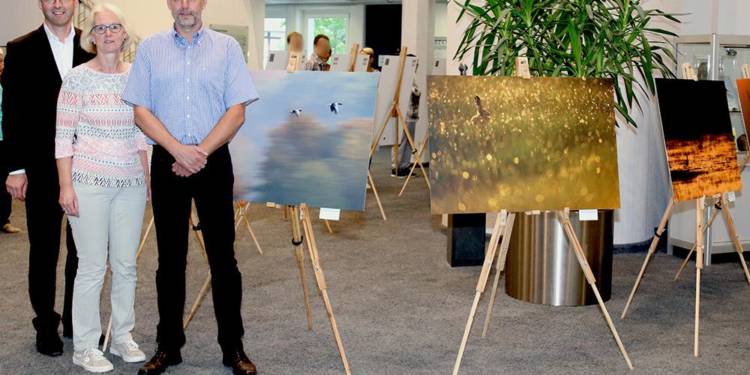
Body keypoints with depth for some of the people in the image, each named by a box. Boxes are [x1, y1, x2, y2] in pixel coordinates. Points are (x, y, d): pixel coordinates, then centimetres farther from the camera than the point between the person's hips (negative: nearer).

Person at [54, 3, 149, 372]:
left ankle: (122, 337, 24)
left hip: (131, 183, 4)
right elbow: (63, 136, -5)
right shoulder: (77, 78, -5)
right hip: (89, 182, -4)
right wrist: (65, 186, -11)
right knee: (92, 266, -1)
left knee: (126, 265, 9)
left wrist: (148, 177, 12)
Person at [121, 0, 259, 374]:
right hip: (167, 161, 1)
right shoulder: (150, 48, 5)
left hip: (214, 161, -1)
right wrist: (178, 149, -13)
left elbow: (237, 111, -3)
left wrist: (201, 152, -13)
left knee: (223, 257, 2)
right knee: (170, 258, 8)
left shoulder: (227, 47, 2)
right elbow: (141, 110, 0)